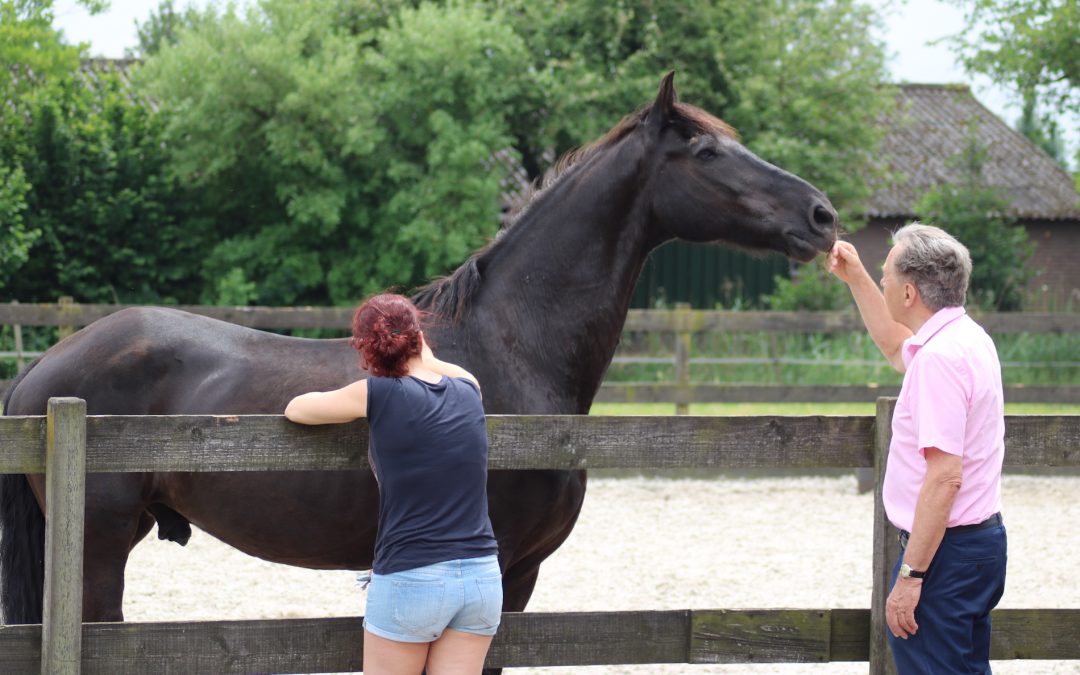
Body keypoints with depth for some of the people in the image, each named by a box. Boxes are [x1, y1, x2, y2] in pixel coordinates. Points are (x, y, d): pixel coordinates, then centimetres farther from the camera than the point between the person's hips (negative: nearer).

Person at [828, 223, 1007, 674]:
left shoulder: (939, 358, -21)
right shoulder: (968, 337, 10)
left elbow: (945, 476, -27)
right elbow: (896, 347, 36)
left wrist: (910, 576, -25)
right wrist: (855, 278, 34)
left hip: (946, 549, -11)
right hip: (981, 537, 11)